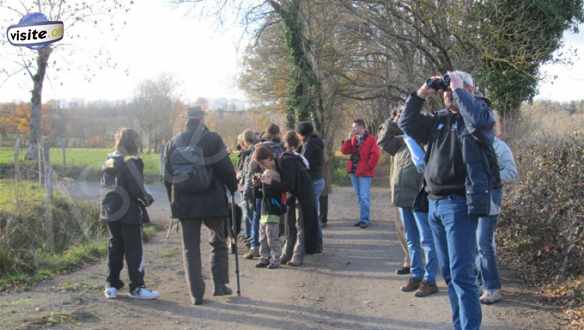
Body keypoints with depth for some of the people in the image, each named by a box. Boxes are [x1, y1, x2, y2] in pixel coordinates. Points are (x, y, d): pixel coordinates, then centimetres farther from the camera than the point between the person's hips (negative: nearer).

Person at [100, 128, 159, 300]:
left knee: (115, 248, 15)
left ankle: (111, 286, 18)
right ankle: (137, 287, 4)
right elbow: (136, 189, -21)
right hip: (129, 212, -7)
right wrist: (147, 198, -2)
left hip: (111, 210, 7)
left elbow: (105, 185, 13)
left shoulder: (108, 162, 8)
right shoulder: (132, 162, -16)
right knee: (134, 250, 0)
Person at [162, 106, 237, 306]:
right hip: (212, 201, -2)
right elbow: (225, 168, -6)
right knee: (219, 242, 16)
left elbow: (167, 177, 9)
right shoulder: (212, 139, -6)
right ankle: (220, 284, 11)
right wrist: (233, 187, 10)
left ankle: (196, 294, 6)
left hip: (184, 203, 3)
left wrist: (173, 200, 17)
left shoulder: (173, 143, 6)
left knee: (190, 248, 8)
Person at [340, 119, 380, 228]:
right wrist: (349, 138, -4)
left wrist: (368, 167, -13)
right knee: (359, 197, 12)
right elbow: (344, 151, 5)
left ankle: (364, 219, -3)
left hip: (364, 173, -7)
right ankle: (365, 218, 20)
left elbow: (375, 155, -13)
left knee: (364, 197, -9)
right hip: (354, 171, 7)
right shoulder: (353, 139, 13)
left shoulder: (371, 139, -6)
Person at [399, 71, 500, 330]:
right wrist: (421, 94, 5)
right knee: (448, 273, 13)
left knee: (462, 275, -9)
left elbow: (478, 121, -25)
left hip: (460, 204, -7)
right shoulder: (439, 119, 15)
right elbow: (407, 124, 15)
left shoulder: (480, 112, -2)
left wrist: (459, 90, -13)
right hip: (434, 203, 7)